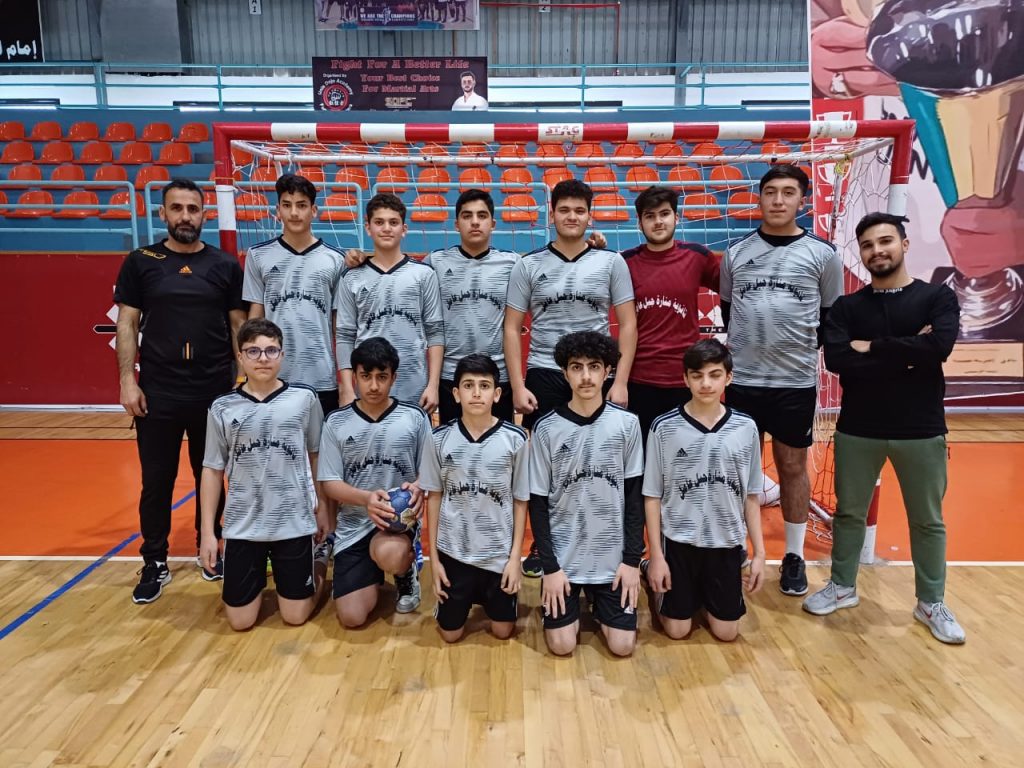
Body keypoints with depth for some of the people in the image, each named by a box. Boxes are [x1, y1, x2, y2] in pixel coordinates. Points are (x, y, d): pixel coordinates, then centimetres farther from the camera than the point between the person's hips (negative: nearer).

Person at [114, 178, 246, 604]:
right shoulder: (141, 262, 2)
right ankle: (155, 563, 21)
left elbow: (239, 326, 5)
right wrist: (127, 380, -5)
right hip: (157, 392, 0)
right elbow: (127, 323, 2)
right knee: (156, 481, 8)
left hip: (215, 392, 1)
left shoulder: (226, 265, 3)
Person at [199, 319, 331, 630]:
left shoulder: (304, 399, -5)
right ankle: (260, 574, 37)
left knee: (295, 616, 6)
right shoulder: (222, 408, -3)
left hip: (294, 523, -1)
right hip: (242, 526, 1)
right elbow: (213, 470, 3)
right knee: (240, 621, 6)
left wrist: (322, 509, 9)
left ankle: (319, 558, 34)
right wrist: (207, 531, 2)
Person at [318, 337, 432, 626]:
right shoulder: (336, 422, -1)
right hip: (353, 523, 2)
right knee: (352, 617, -7)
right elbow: (330, 483, -2)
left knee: (389, 555, -38)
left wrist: (419, 489, -22)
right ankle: (376, 571, 26)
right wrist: (366, 498, -22)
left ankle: (406, 570, 2)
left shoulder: (414, 417, -3)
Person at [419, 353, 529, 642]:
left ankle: (487, 595, 43)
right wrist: (434, 557, 1)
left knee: (502, 631, 13)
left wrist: (515, 556, -4)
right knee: (450, 633, 12)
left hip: (499, 552, 0)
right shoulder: (440, 438, -9)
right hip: (453, 551, 1)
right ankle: (470, 595, 42)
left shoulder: (515, 438, -11)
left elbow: (520, 500, -3)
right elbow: (434, 497, 0)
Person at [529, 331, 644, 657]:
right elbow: (538, 502, -5)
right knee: (561, 645, -2)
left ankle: (598, 602, 30)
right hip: (563, 554, -1)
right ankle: (576, 602, 29)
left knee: (622, 645, 0)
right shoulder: (546, 428, -9)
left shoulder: (627, 423, -6)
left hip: (613, 555, 1)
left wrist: (632, 559, -4)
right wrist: (549, 566, -8)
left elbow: (634, 496, 0)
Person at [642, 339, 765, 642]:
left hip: (727, 542, 2)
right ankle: (649, 573, 32)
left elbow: (751, 497, 3)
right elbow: (652, 496, -6)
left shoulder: (745, 428, -5)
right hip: (679, 540, -2)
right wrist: (656, 555, -7)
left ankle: (705, 593, 37)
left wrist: (759, 553, 2)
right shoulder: (664, 427, -12)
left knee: (726, 631, 8)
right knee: (677, 630, 6)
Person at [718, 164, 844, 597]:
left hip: (796, 383, -1)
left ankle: (794, 556, 23)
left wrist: (804, 349, 3)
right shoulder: (735, 252, 5)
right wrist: (746, 347, 11)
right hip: (741, 381, 2)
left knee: (792, 467, 9)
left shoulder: (823, 253, 0)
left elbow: (834, 318, 8)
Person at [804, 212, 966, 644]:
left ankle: (932, 603, 28)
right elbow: (835, 360, -15)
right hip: (858, 429, 1)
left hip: (921, 430, -1)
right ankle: (842, 586, 31)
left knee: (928, 521, 11)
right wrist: (907, 355, -16)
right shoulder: (846, 307, 2)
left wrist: (870, 347, -14)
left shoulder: (938, 297, -1)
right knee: (849, 512, 12)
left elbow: (938, 347, -20)